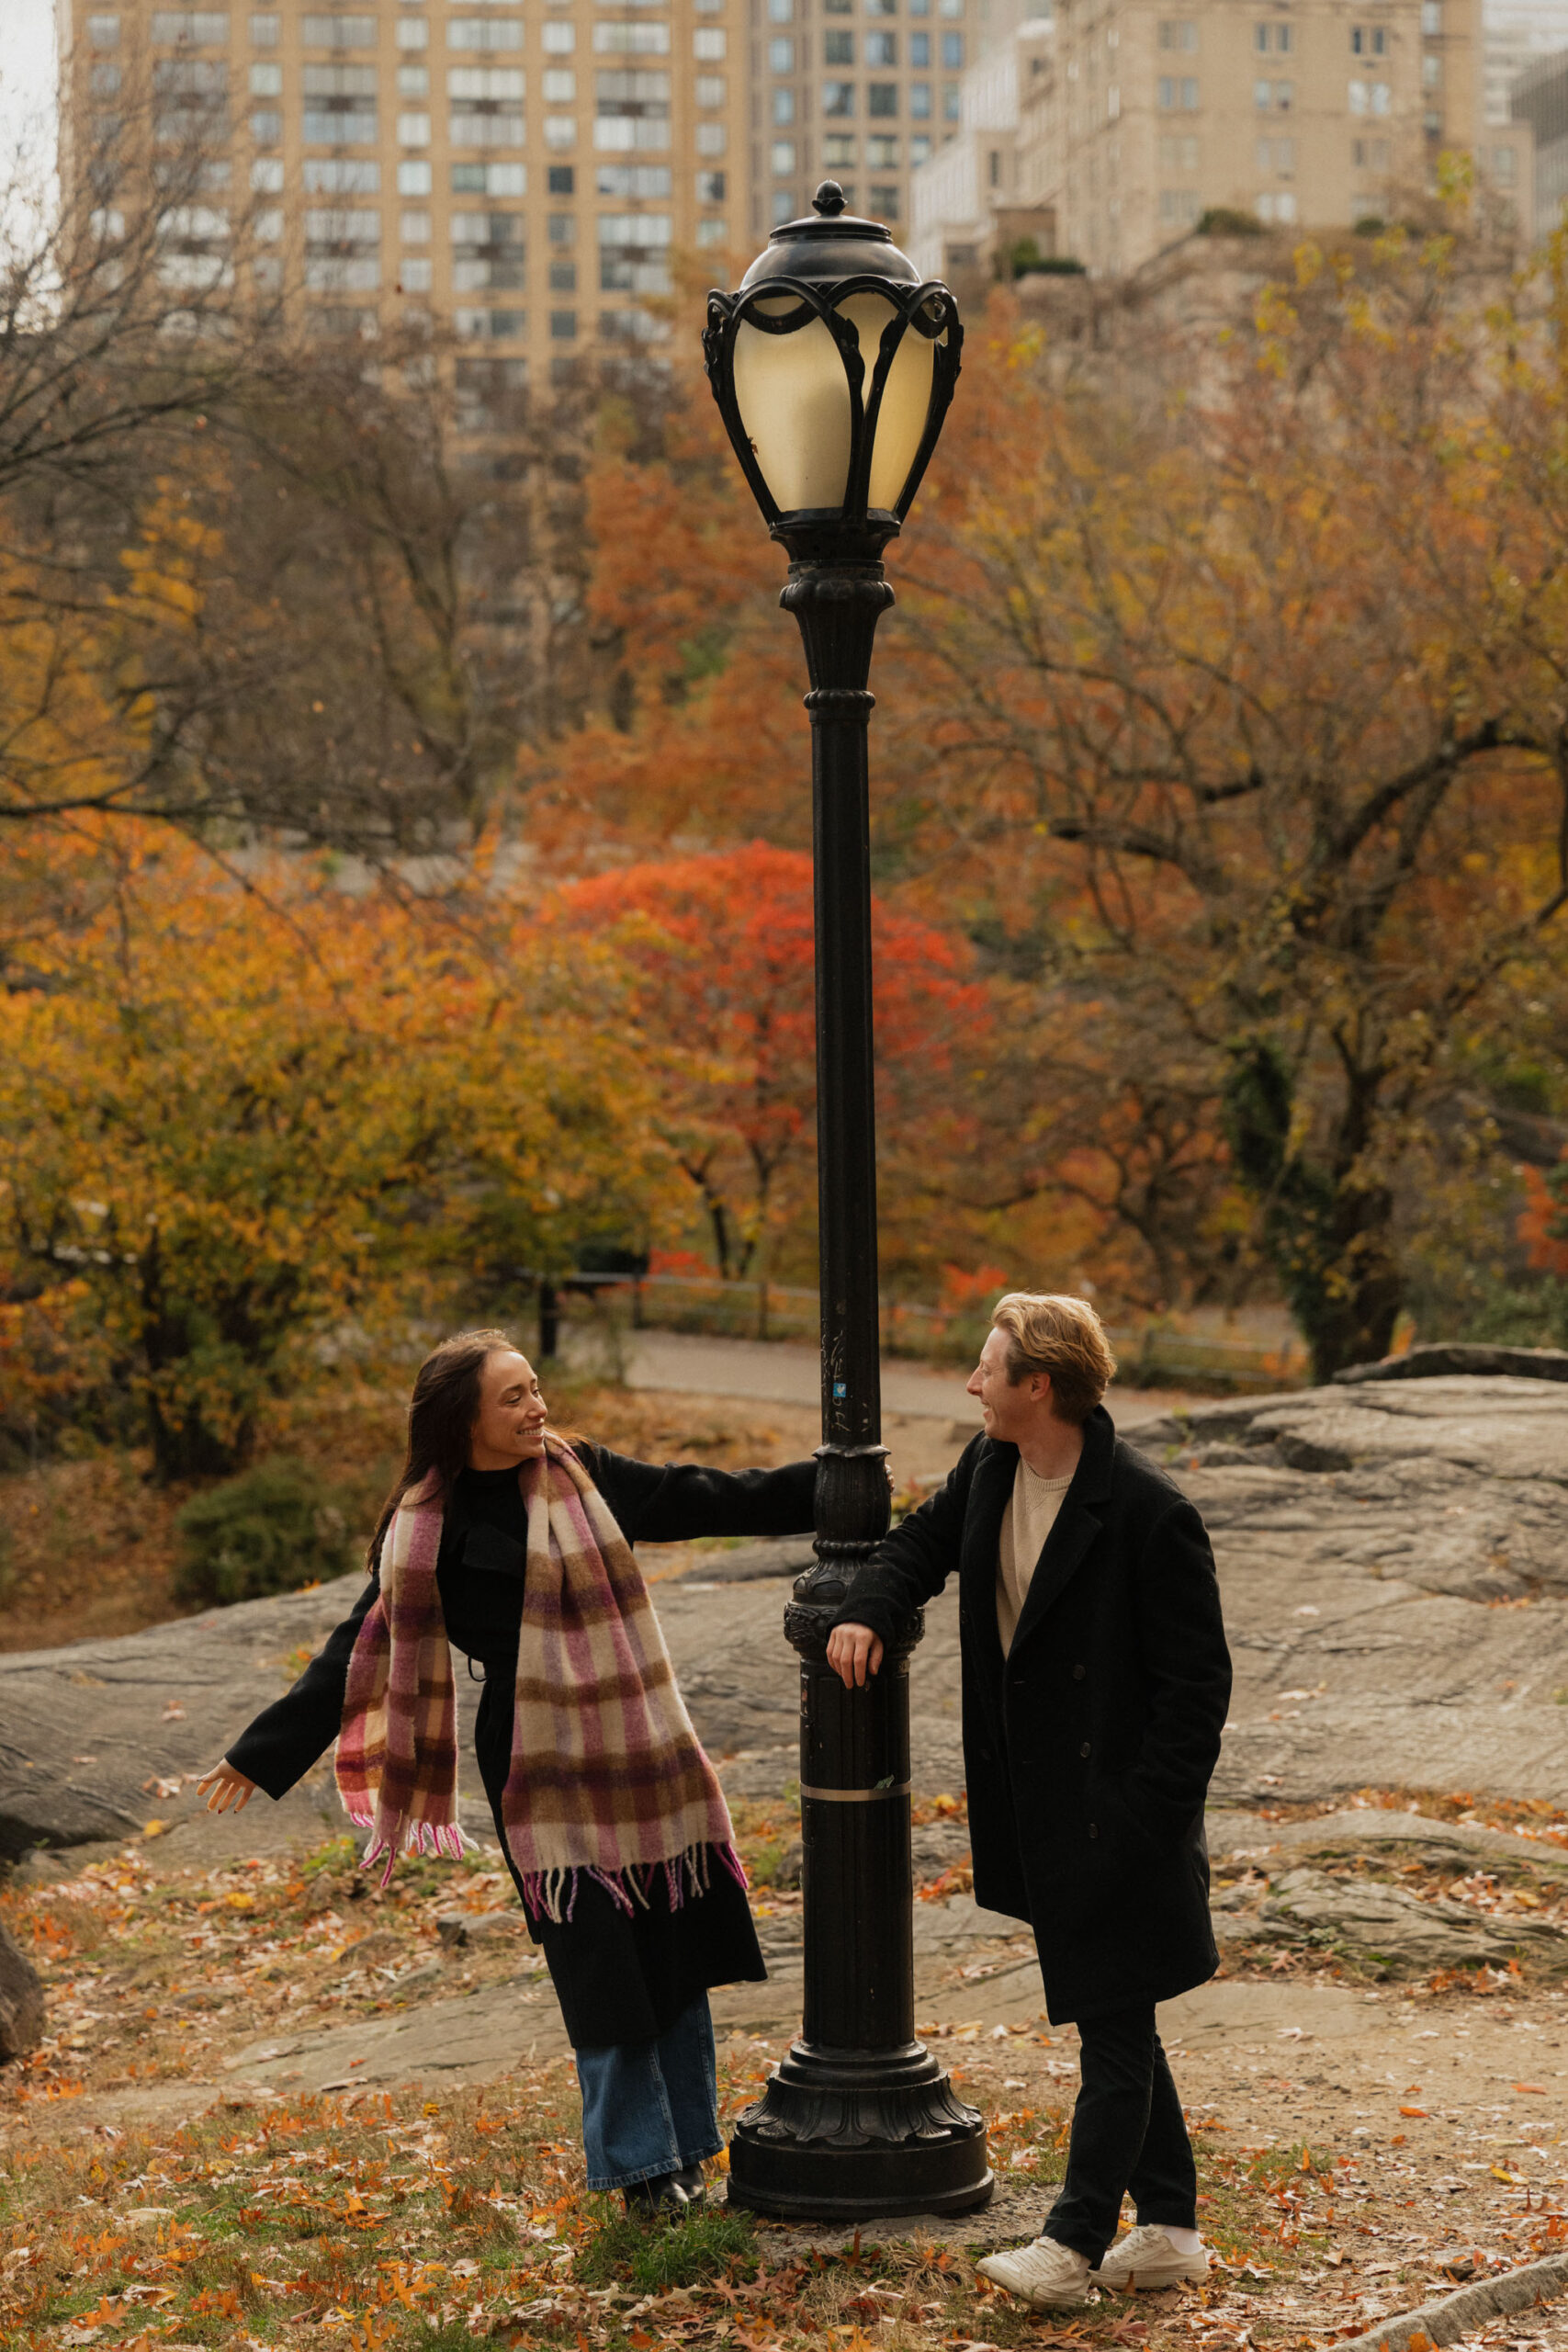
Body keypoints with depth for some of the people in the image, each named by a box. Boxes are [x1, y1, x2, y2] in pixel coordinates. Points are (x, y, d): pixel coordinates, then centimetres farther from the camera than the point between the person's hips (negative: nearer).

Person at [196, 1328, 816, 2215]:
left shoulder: (587, 1478, 6)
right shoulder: (428, 1531, -3)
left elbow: (717, 1500, 14)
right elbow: (365, 1651, 3)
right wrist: (264, 1756, 3)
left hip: (638, 1753, 4)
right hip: (537, 1767, -4)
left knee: (675, 1944, 6)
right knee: (600, 1964, -3)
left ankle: (683, 2149, 19)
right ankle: (642, 2163, 9)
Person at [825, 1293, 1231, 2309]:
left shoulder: (1149, 1513, -22)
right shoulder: (990, 1468, 2)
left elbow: (1197, 1680, -18)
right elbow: (925, 1540, 21)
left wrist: (1144, 1822, -20)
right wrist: (870, 1611, -2)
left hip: (1116, 1814, -9)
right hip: (1039, 1806, 9)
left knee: (1115, 2029, 1)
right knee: (1117, 2024, 16)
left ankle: (1073, 2244, 7)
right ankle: (1169, 2231, 26)